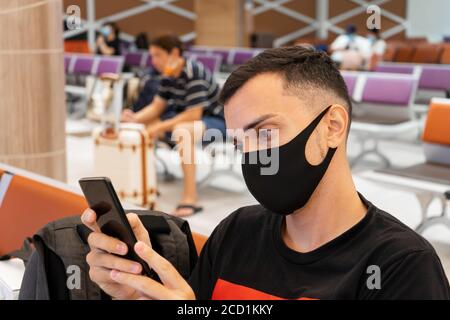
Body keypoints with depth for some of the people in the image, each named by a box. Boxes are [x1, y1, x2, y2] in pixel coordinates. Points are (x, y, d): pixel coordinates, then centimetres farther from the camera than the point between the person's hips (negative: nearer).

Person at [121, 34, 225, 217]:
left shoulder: (193, 72, -25)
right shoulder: (167, 76, 1)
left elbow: (194, 114, -29)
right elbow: (157, 106, 5)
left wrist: (160, 128, -27)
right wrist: (136, 118, -14)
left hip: (215, 119, -9)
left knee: (182, 131, -40)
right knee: (144, 125, 5)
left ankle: (190, 198, -38)